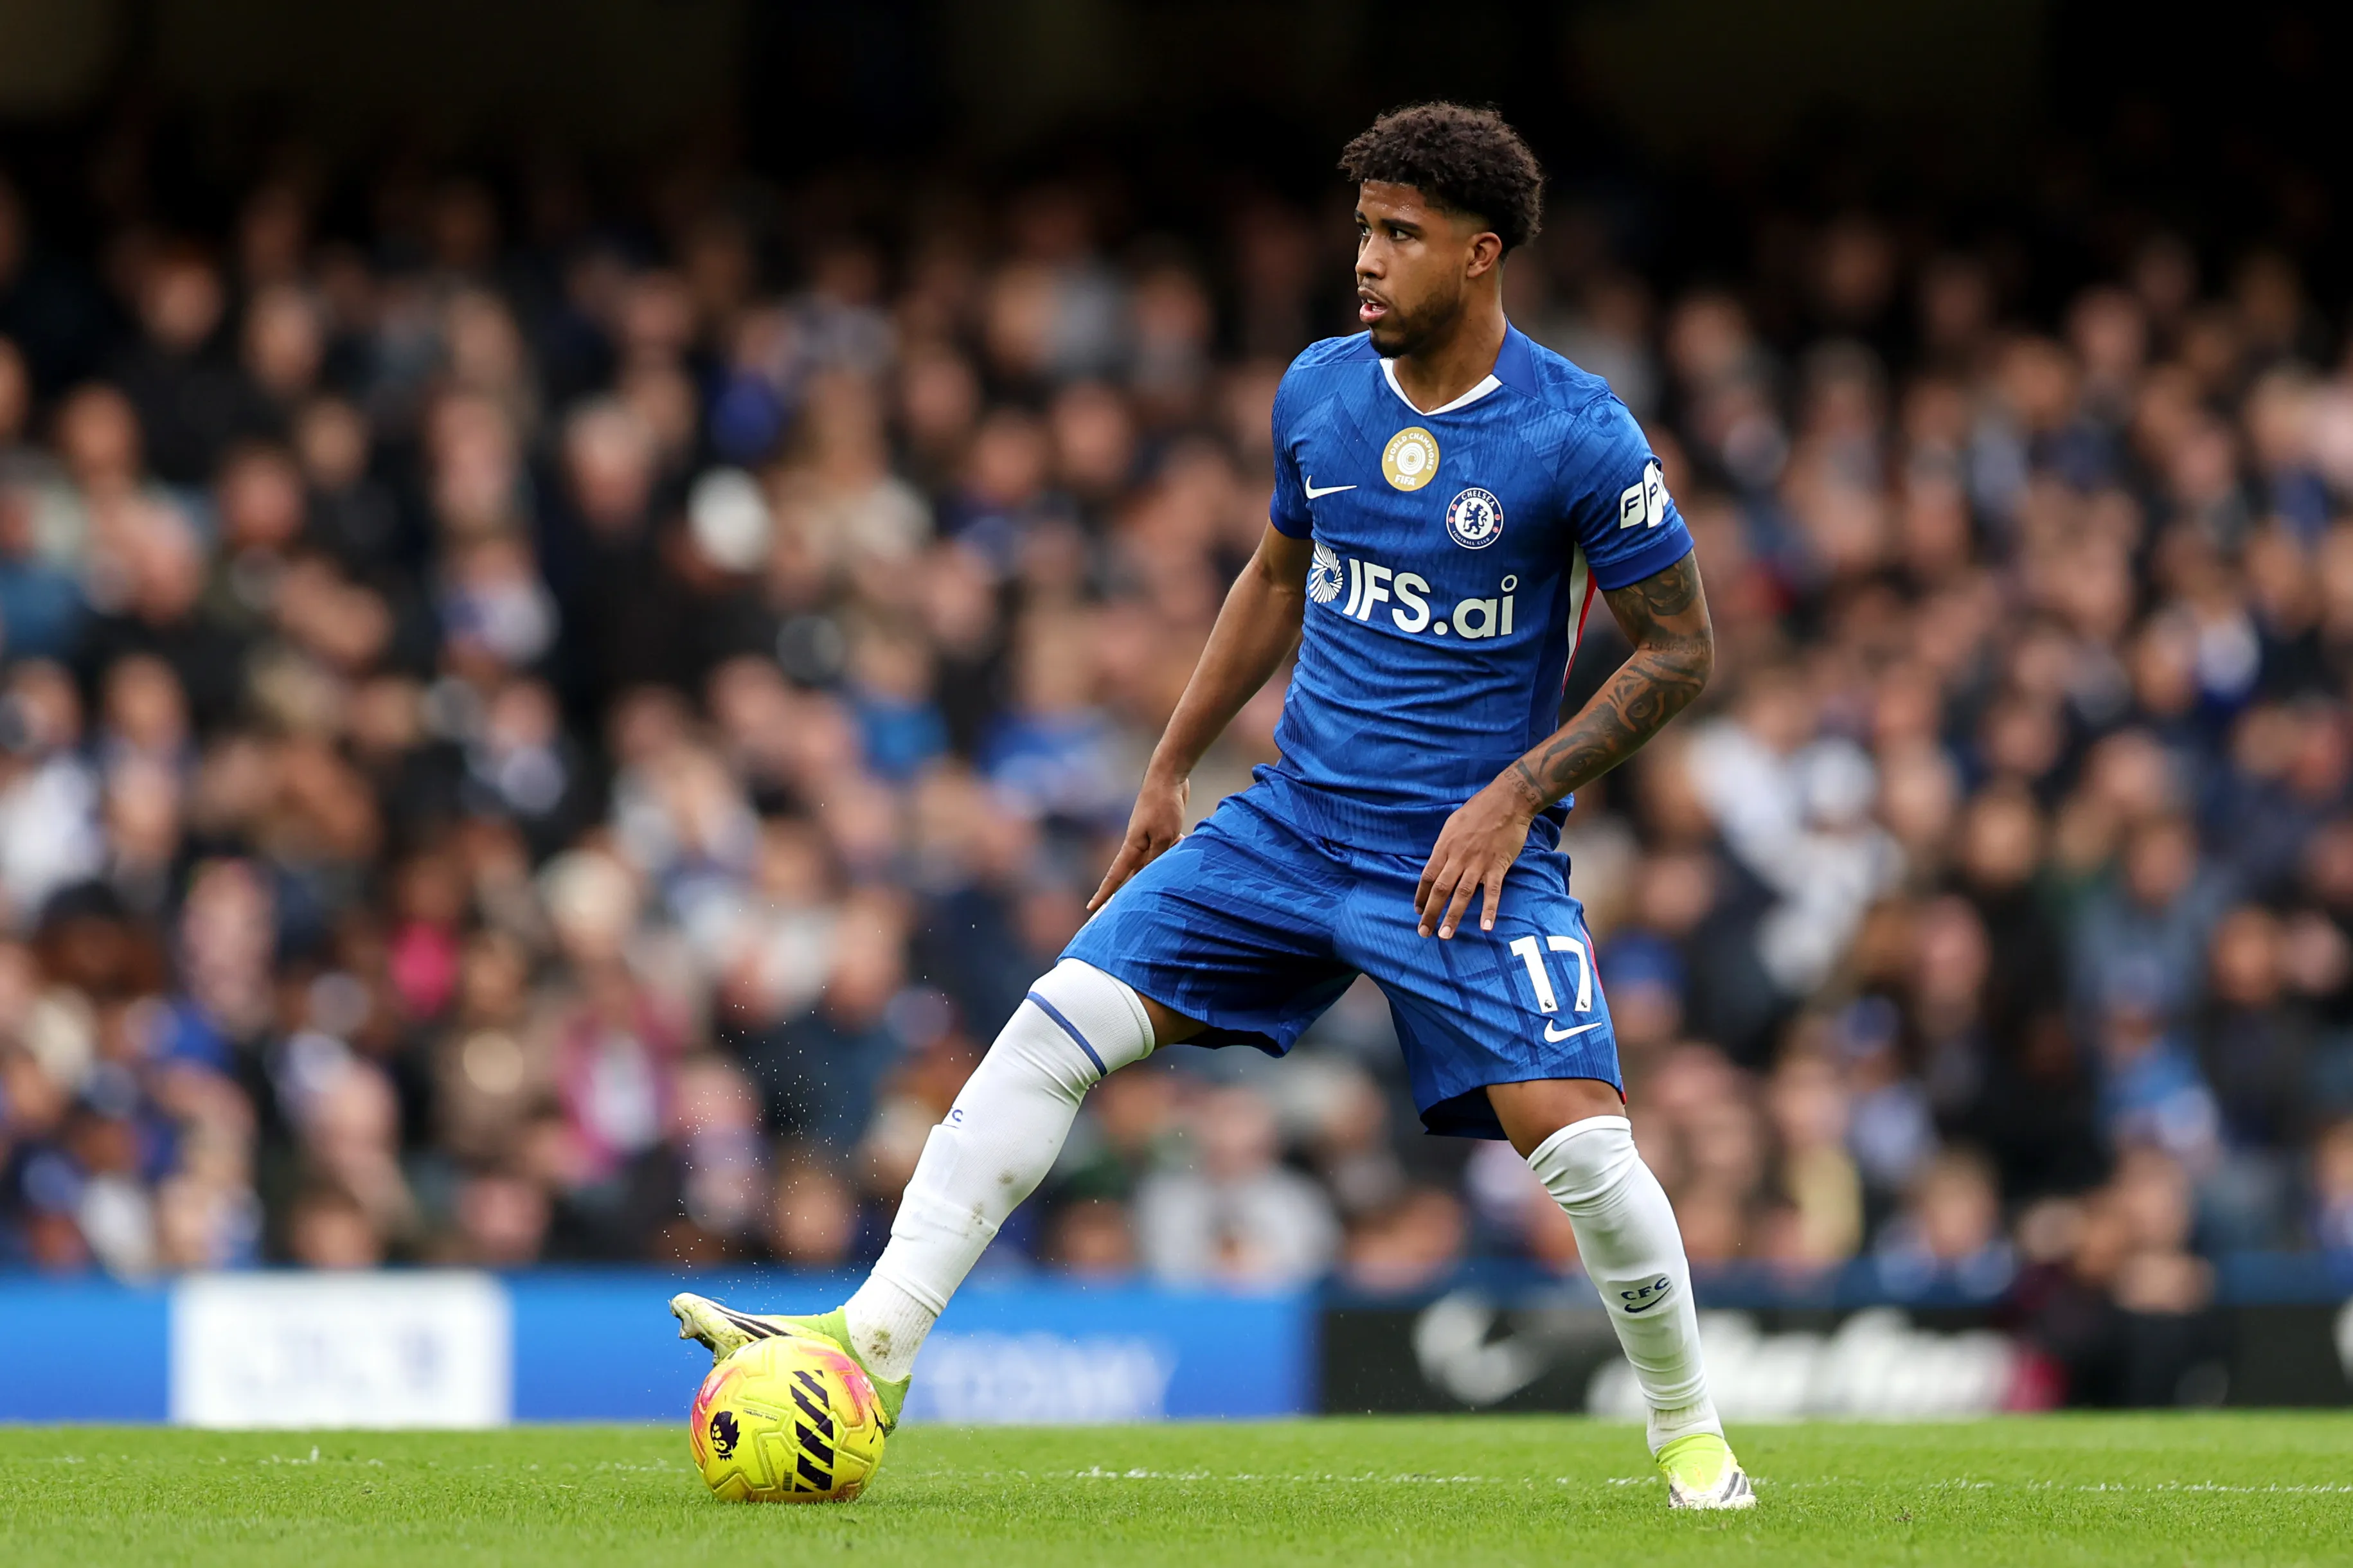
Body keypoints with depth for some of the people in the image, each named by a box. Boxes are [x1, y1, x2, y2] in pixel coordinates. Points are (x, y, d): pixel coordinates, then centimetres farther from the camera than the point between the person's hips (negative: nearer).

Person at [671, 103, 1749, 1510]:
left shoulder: (1578, 434, -12)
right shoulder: (1321, 390, 4)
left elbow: (1681, 651, -7)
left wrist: (1518, 793, -14)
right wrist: (1170, 772, 19)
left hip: (1471, 850, -5)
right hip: (1296, 817, 5)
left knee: (1575, 1136, -19)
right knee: (1058, 1025, -9)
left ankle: (1691, 1432, 5)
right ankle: (875, 1343, -8)